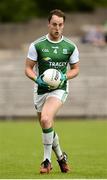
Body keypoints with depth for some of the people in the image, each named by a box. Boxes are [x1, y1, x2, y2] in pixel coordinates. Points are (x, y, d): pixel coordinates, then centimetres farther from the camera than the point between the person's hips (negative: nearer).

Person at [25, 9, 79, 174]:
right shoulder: (36, 45, -5)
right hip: (40, 90, 3)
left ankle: (47, 160, -16)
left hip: (59, 89, -3)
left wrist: (64, 76, -11)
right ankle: (60, 156, 37)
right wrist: (37, 79, -18)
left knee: (45, 119, -27)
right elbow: (28, 68, 2)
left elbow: (75, 69, 9)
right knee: (47, 128, 12)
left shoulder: (70, 47, -2)